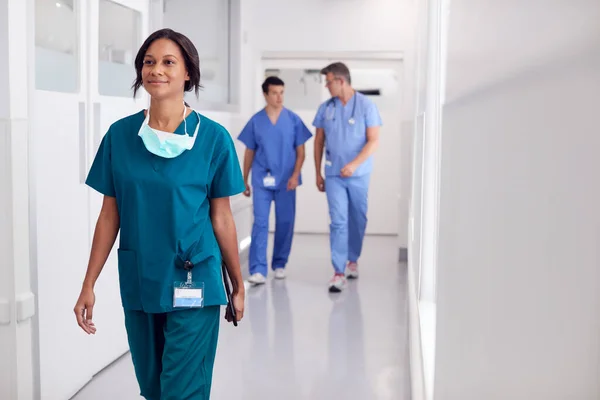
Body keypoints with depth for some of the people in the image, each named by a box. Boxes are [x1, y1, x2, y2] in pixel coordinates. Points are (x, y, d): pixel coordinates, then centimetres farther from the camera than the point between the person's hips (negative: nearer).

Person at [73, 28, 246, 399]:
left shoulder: (213, 138, -7)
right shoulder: (120, 134, 0)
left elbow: (222, 218, -1)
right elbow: (109, 216, 3)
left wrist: (239, 285, 4)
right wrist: (89, 285, 2)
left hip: (193, 285, -3)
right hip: (138, 283, 3)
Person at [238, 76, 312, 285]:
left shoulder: (293, 120, 1)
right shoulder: (255, 121, 2)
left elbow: (300, 151, 2)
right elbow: (249, 153, 8)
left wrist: (295, 175, -10)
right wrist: (244, 180, 8)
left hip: (285, 180, 1)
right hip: (261, 179, -1)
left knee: (285, 222, 6)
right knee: (260, 222, -7)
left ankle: (279, 264, 23)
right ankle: (258, 270, -9)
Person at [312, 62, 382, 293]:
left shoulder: (366, 105, -6)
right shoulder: (326, 108, 4)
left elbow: (373, 140, -10)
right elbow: (319, 141, 11)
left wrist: (354, 164, -21)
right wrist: (318, 173, 9)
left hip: (359, 174, -1)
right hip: (334, 175, 1)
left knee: (357, 220, 11)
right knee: (338, 222, -7)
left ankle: (353, 260, 32)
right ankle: (338, 272, -8)